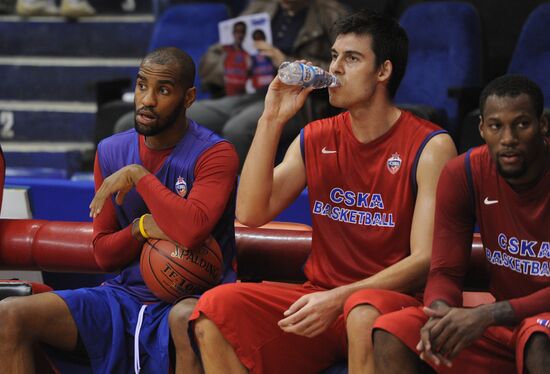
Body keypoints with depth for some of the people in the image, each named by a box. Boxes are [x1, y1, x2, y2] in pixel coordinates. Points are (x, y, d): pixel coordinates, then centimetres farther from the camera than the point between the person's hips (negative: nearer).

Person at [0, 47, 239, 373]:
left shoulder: (215, 154, -9)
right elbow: (104, 255, 11)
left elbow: (191, 231, -28)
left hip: (192, 298, -5)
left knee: (186, 319, -44)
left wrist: (138, 175, -16)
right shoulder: (111, 152, 9)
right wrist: (143, 227, -11)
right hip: (126, 294, 6)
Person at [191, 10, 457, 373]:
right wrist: (272, 120, -5)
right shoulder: (315, 139, 10)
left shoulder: (430, 147, -6)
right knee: (215, 306, -19)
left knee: (365, 313, -40)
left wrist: (337, 299, -25)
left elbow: (425, 260, -13)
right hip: (319, 297, 5)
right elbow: (251, 214, 1)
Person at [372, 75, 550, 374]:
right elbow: (445, 272, -3)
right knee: (391, 332, -16)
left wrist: (487, 315, -30)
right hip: (503, 326, 5)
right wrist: (441, 313, -27)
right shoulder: (463, 174, -3)